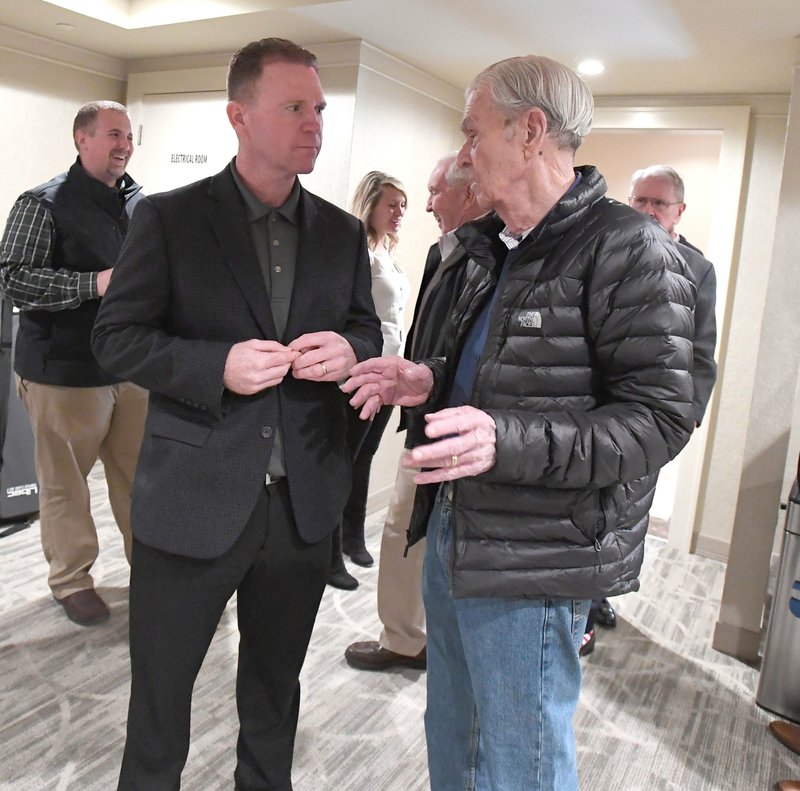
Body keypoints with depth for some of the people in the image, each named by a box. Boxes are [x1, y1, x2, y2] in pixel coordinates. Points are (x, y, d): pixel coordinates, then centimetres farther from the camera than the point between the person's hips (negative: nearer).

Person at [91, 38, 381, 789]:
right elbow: (115, 337, -5)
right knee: (159, 686, 15)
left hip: (303, 502, 4)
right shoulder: (168, 217, -5)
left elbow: (367, 333, 13)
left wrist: (348, 352, -11)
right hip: (193, 500, -3)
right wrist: (218, 364, -21)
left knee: (275, 683, 23)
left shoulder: (342, 231, 6)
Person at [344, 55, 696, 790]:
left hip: (533, 560, -8)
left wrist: (503, 440, -32)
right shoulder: (495, 246, 13)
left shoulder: (628, 249, -15)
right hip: (455, 530, 9)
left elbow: (658, 419, -20)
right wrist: (430, 381, 4)